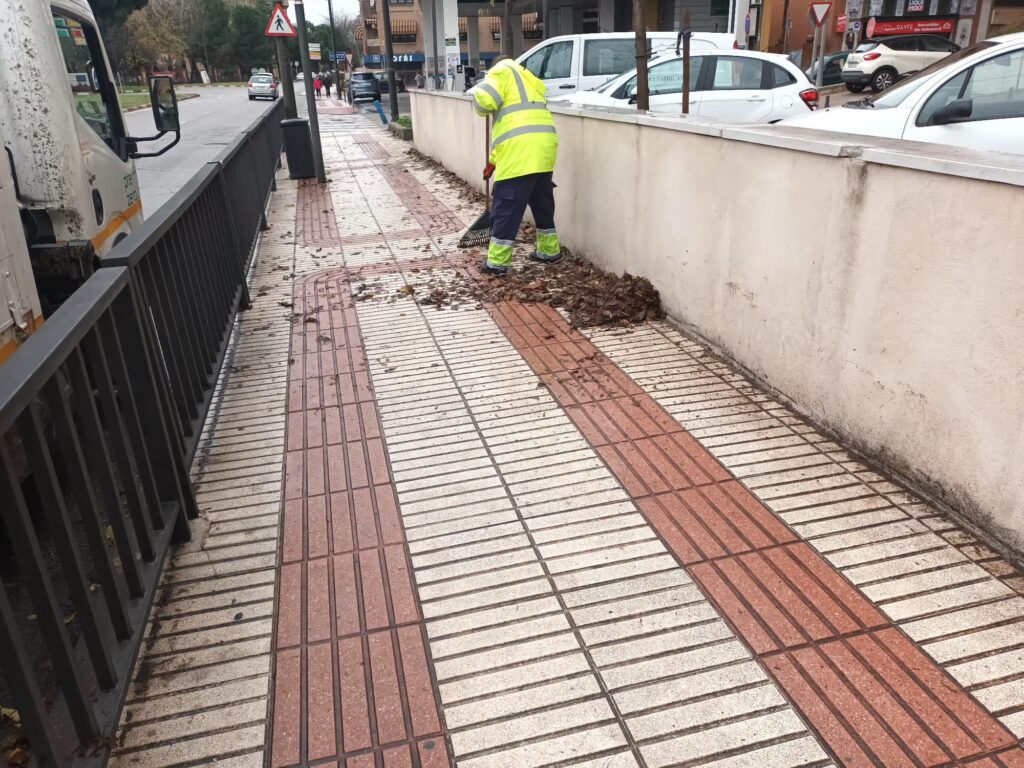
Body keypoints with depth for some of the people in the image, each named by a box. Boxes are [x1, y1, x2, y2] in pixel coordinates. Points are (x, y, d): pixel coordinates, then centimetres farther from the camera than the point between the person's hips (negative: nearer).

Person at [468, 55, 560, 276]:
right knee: (542, 203, 21)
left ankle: (497, 261, 2)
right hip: (544, 148, 8)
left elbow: (484, 100, -11)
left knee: (506, 207, -2)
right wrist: (495, 160, 27)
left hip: (520, 152, -7)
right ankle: (550, 250, 32)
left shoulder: (502, 71, 9)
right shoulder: (531, 80, 32)